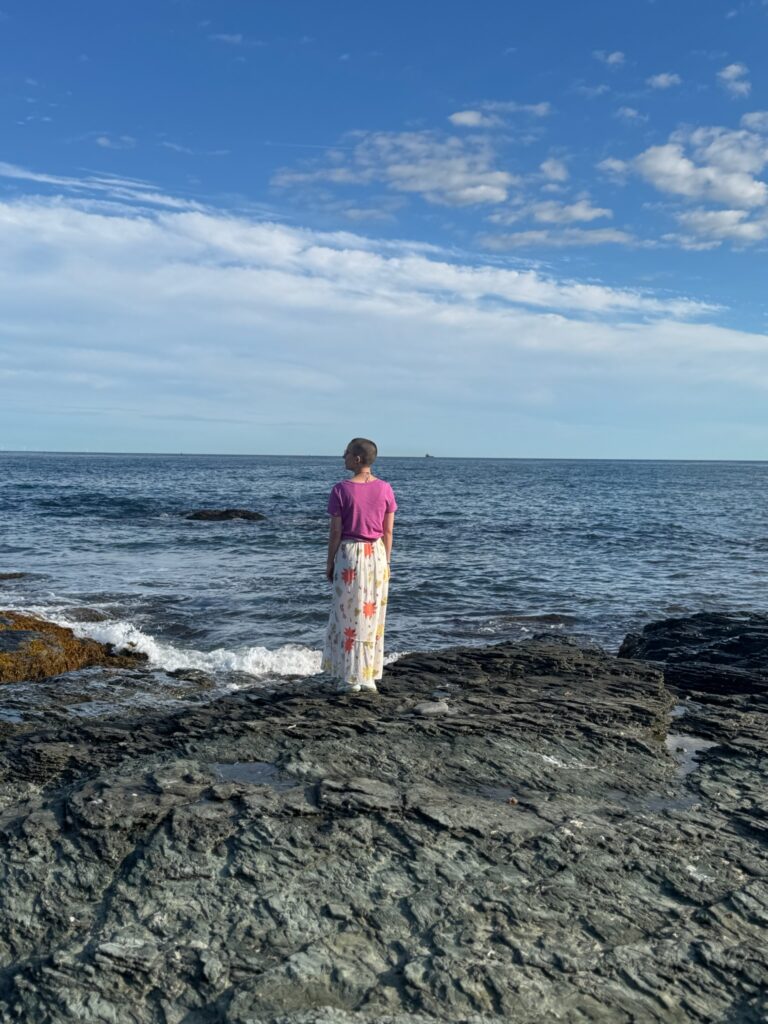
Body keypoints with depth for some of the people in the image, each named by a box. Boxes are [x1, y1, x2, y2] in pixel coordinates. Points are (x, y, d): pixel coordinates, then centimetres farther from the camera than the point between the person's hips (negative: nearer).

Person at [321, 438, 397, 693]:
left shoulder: (341, 490, -12)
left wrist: (330, 563, 1)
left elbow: (336, 531, -10)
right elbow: (388, 531, 2)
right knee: (373, 616, 11)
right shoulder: (385, 489, -1)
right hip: (376, 553, 4)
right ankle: (369, 677, 17)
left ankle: (350, 678, 9)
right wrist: (385, 562, 12)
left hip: (349, 553, -3)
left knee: (349, 615, 6)